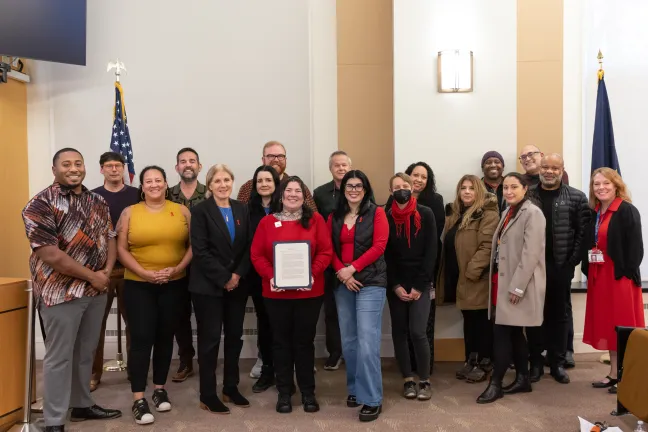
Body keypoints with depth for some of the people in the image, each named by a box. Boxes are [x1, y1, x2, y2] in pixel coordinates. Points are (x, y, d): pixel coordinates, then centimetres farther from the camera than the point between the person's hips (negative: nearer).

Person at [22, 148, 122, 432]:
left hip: (97, 290, 6)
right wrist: (92, 276, -17)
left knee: (86, 352, 17)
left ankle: (82, 405, 33)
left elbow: (110, 238, 11)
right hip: (61, 291, -6)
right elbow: (49, 254, -20)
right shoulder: (41, 204, -12)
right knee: (59, 356, 3)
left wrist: (106, 272, -7)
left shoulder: (98, 203, 8)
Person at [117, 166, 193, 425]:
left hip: (174, 285, 2)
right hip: (138, 285, -1)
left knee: (165, 337, 11)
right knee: (141, 338, -5)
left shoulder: (181, 210, 3)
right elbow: (121, 249, -3)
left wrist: (178, 268, -12)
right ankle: (138, 399, 3)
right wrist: (145, 273, -15)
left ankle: (160, 389, 27)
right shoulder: (129, 212, 1)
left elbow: (193, 244, 2)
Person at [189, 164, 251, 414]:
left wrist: (237, 275, -9)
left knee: (235, 336, 11)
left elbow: (249, 246, 4)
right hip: (208, 286, -4)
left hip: (237, 285, 5)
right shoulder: (200, 211, -6)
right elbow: (200, 251, -13)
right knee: (210, 339, 2)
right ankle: (207, 395, 15)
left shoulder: (242, 209, 7)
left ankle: (231, 388, 26)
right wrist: (224, 279, -16)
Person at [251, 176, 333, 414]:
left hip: (309, 292, -1)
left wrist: (313, 274, -18)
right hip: (276, 293, 1)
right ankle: (284, 392, 22)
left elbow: (326, 251, -3)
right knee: (281, 341, 9)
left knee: (304, 340, 8)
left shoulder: (315, 219, 2)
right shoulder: (267, 222, 4)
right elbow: (256, 255, 0)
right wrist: (270, 277, -15)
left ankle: (308, 392, 22)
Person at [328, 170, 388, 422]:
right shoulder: (334, 217, 12)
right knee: (348, 341, 11)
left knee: (367, 342, -9)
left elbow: (379, 246, -9)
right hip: (342, 283, 5)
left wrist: (352, 268, -14)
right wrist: (341, 272, -10)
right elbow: (329, 249, 7)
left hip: (371, 282, -4)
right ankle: (355, 389, 26)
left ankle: (372, 399, 1)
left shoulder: (376, 213, 0)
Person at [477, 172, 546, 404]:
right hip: (503, 280, 9)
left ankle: (495, 383, 3)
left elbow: (531, 253, -19)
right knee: (513, 332, 13)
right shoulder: (508, 212, 15)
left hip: (518, 283, -9)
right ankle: (522, 379, 25)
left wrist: (517, 287, -20)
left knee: (502, 331, -7)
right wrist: (497, 280, 10)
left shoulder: (532, 213, -12)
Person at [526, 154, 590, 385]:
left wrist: (572, 261, -8)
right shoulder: (526, 195, 5)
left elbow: (583, 233, -2)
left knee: (559, 314, 9)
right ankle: (536, 362, 18)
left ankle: (557, 363, 21)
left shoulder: (577, 198, 2)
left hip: (561, 266, -1)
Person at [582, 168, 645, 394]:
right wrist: (588, 269, 3)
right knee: (607, 324, 11)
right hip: (599, 276, 7)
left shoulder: (628, 211, -9)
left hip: (621, 276, -7)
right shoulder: (594, 213, 11)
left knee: (622, 325, 0)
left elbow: (635, 247, -13)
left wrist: (627, 272, -16)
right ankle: (614, 373, 20)